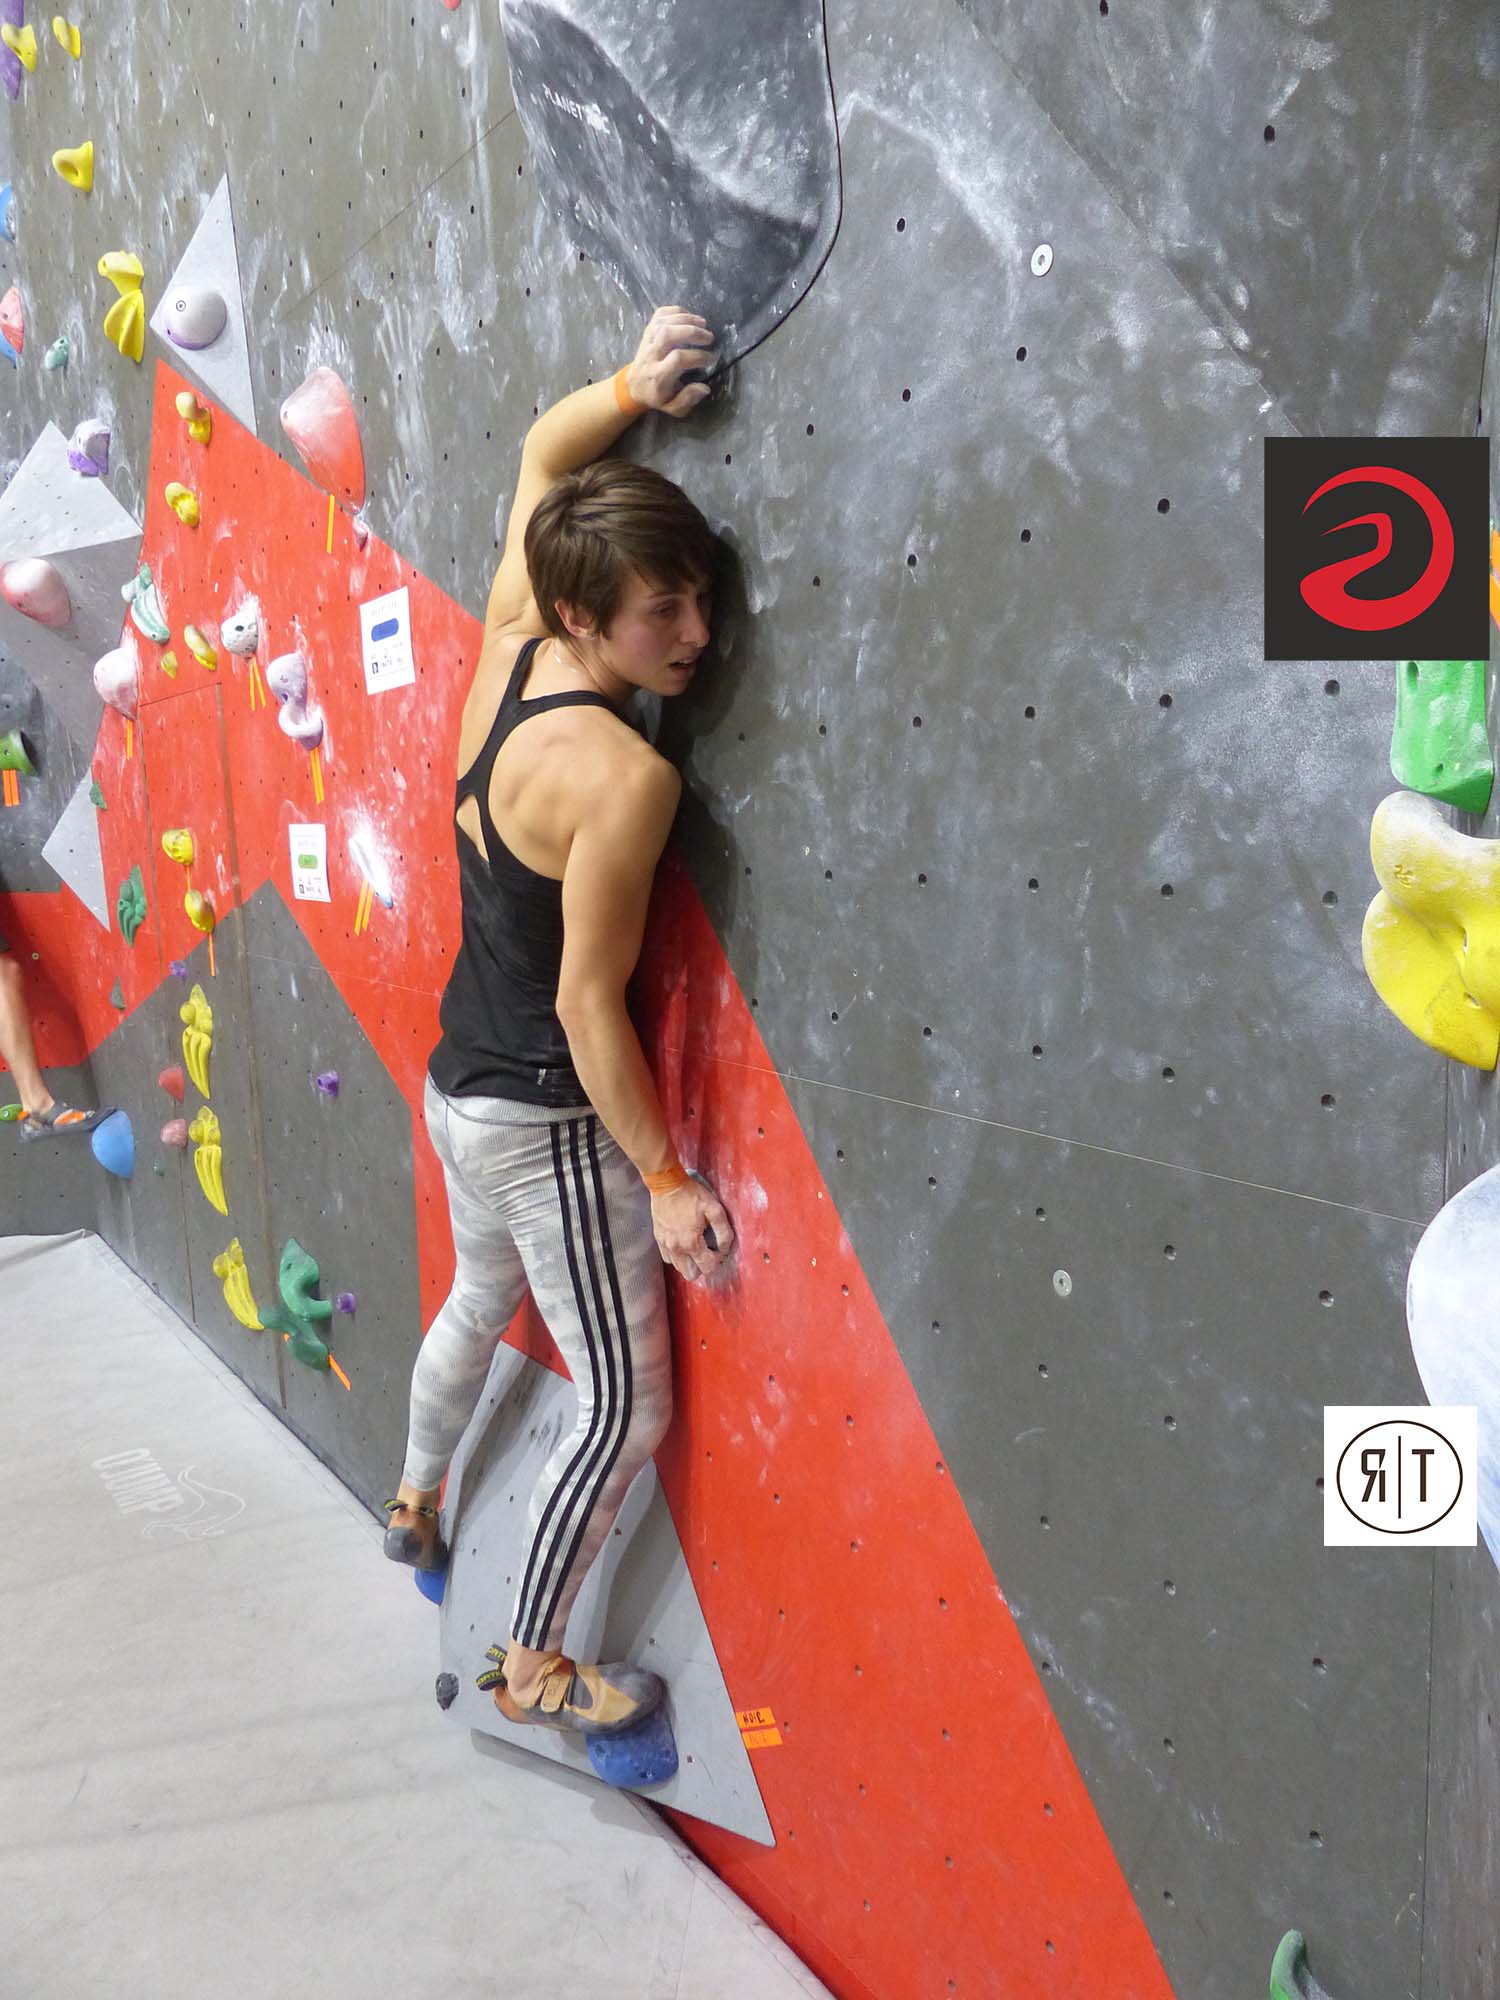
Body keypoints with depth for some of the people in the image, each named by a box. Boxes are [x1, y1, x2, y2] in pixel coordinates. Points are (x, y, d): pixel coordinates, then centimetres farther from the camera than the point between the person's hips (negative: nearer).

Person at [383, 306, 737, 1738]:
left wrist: (630, 389, -6)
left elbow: (542, 453, 11)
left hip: (462, 1086, 9)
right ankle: (532, 1670, 28)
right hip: (551, 1125, -9)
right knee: (626, 1409, 9)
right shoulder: (623, 776, -27)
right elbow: (588, 1003, -23)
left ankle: (415, 1507, 59)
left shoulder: (506, 653, -5)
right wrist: (664, 1176, -16)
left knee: (482, 1302, 34)